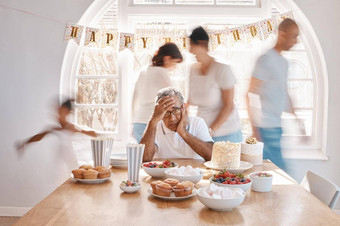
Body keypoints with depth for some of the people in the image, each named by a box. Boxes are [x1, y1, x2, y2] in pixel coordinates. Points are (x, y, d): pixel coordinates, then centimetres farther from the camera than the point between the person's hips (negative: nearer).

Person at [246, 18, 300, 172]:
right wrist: (254, 130, -17)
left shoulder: (283, 62, 16)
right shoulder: (267, 59, -12)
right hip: (266, 129, -9)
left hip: (276, 126, 9)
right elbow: (251, 96, -15)